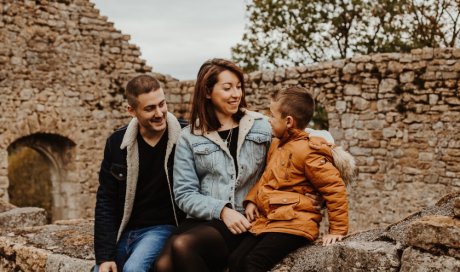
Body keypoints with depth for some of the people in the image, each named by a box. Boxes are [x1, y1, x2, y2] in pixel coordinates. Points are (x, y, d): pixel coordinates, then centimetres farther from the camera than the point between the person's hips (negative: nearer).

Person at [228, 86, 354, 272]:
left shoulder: (306, 151, -13)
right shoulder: (277, 144, 14)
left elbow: (334, 188, -13)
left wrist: (338, 229, -10)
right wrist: (251, 200, 10)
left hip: (293, 225, -8)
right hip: (266, 220, 8)